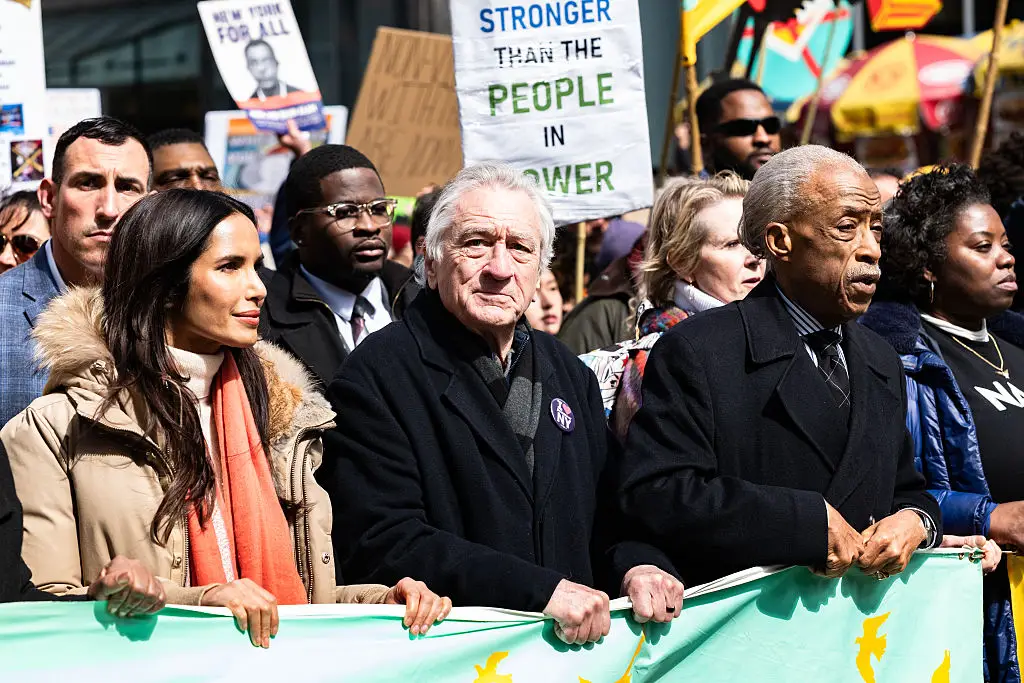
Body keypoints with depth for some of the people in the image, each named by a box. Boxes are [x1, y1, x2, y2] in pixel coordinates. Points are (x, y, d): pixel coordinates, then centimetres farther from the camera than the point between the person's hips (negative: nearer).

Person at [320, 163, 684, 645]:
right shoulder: (375, 378, -4)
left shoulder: (570, 375, 16)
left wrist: (635, 566, -2)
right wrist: (540, 590, -18)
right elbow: (382, 544, -13)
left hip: (571, 644, 6)